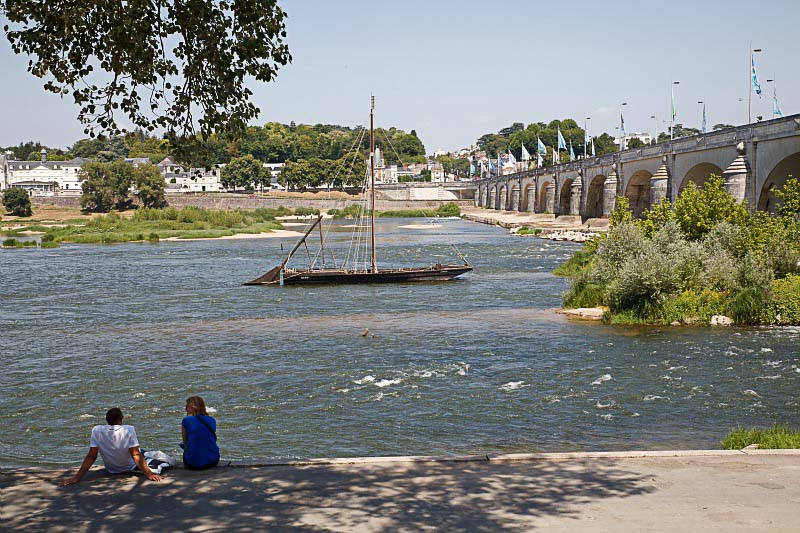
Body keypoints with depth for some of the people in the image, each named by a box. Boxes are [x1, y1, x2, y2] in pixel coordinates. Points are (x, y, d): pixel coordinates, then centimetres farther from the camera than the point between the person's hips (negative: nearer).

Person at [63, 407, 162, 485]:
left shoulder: (97, 431, -20)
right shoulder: (129, 430, -27)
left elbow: (91, 457, -20)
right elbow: (136, 455, -29)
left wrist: (77, 477, -16)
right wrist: (149, 474, -28)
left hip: (111, 470, 3)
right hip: (130, 468, -3)